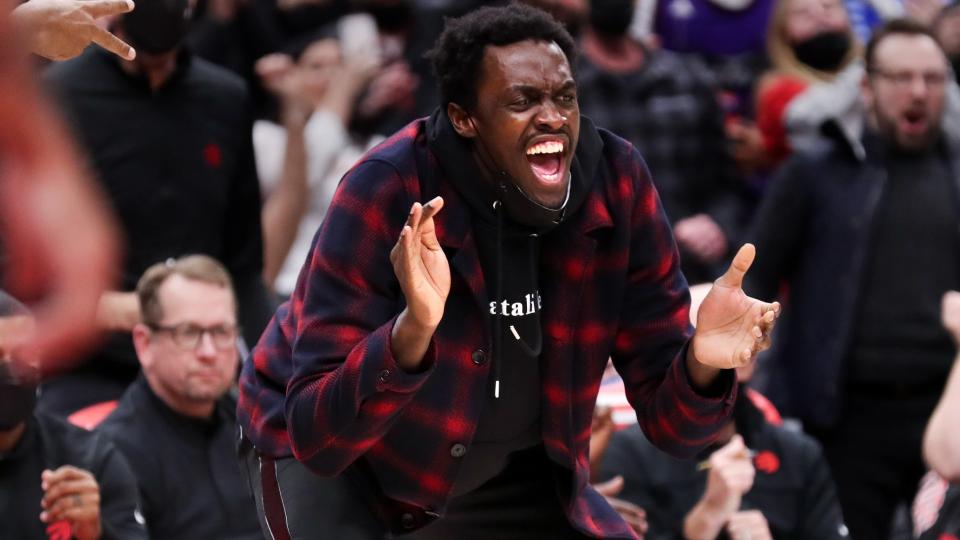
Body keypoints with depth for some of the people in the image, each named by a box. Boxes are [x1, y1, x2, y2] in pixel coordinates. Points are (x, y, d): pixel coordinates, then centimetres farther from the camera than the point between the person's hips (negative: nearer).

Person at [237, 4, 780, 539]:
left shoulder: (617, 182, -18)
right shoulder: (386, 194, -30)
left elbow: (669, 417, -13)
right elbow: (316, 433, -34)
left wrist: (701, 362, -36)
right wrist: (412, 332, -51)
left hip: (504, 470, 5)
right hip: (336, 458, -4)